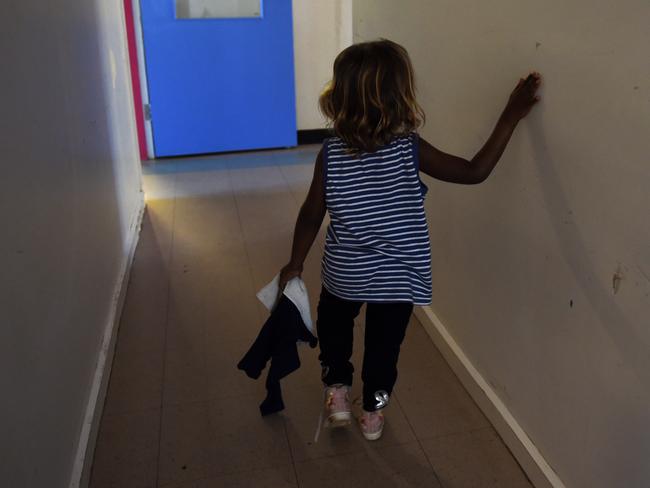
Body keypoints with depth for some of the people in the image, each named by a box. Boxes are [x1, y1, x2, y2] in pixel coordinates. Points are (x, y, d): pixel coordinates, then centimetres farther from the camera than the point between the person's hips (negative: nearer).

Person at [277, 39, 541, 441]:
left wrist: (296, 263, 6)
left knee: (334, 328, 30)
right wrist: (512, 116, -12)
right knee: (384, 343, 20)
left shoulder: (331, 154, -16)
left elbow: (312, 215, -8)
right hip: (398, 278, 0)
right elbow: (475, 172, -17)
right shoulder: (411, 150, -20)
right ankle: (374, 411, 35)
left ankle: (338, 388, 34)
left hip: (344, 274, 1)